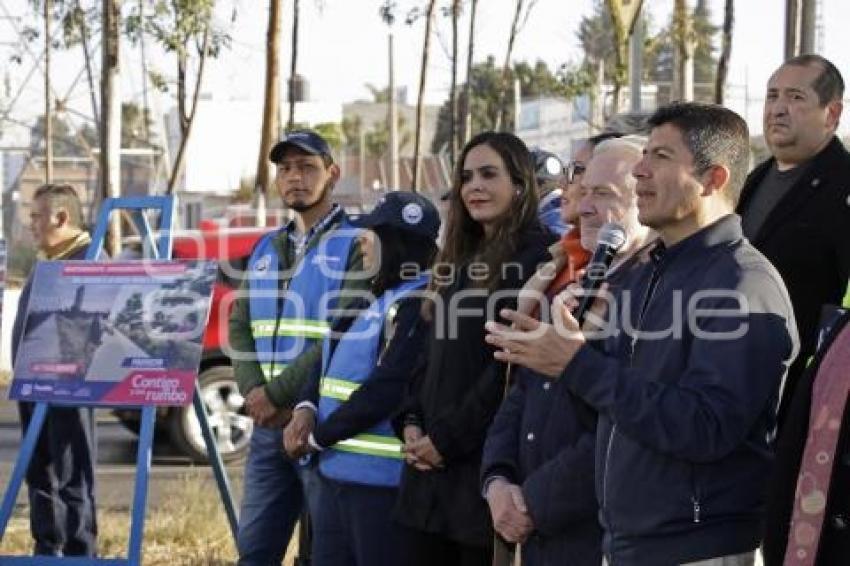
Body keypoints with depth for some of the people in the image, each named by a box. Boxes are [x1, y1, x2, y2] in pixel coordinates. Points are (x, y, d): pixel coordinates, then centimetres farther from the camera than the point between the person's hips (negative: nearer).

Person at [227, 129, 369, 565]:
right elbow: (239, 327, 12)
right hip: (267, 425, 7)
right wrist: (254, 392, -7)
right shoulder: (266, 249, 17)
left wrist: (278, 393, -15)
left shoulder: (356, 244, -6)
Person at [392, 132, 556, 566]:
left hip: (486, 461, -8)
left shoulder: (538, 256, -8)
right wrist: (410, 422, 3)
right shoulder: (457, 260, 19)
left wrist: (449, 437, -15)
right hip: (429, 463, 8)